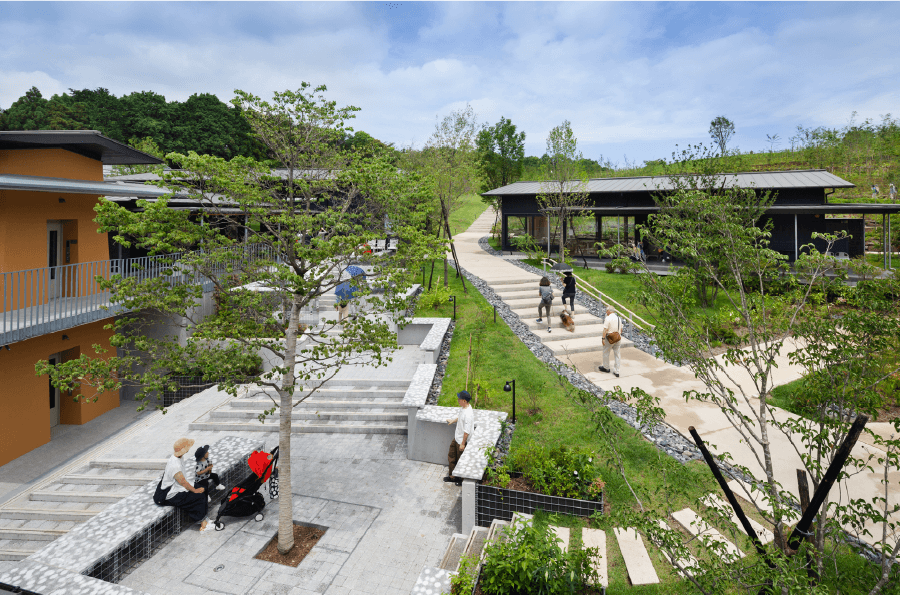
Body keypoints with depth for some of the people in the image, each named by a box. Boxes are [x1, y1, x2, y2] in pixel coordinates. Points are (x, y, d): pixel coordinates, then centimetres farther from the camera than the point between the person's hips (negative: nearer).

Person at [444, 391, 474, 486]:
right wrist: (453, 421, 22)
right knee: (451, 456, 21)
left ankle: (463, 479, 30)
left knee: (461, 461, 9)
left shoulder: (468, 414, -32)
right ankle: (452, 476, 39)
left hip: (462, 440, -9)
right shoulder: (462, 408, -3)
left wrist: (462, 443, -22)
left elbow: (467, 431, -27)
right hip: (456, 438, 9)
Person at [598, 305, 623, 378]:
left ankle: (606, 368, 26)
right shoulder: (618, 318, 9)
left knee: (606, 352, 13)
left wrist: (603, 338, -16)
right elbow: (621, 329, 16)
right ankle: (616, 372, 10)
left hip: (610, 338, -7)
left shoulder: (608, 318, -15)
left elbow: (605, 329, -19)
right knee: (617, 354, 8)